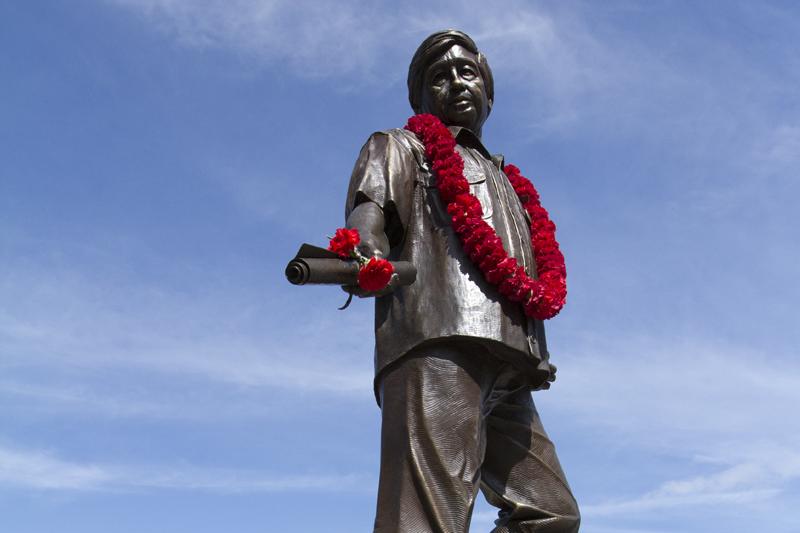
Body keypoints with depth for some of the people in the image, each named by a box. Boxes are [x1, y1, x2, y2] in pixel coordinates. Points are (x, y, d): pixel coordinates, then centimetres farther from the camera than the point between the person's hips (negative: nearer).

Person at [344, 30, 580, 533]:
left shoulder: (502, 180, 38)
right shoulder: (399, 147, 20)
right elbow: (367, 213, -2)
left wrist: (535, 356, 15)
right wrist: (365, 259, -25)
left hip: (503, 371, 7)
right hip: (437, 344, -7)